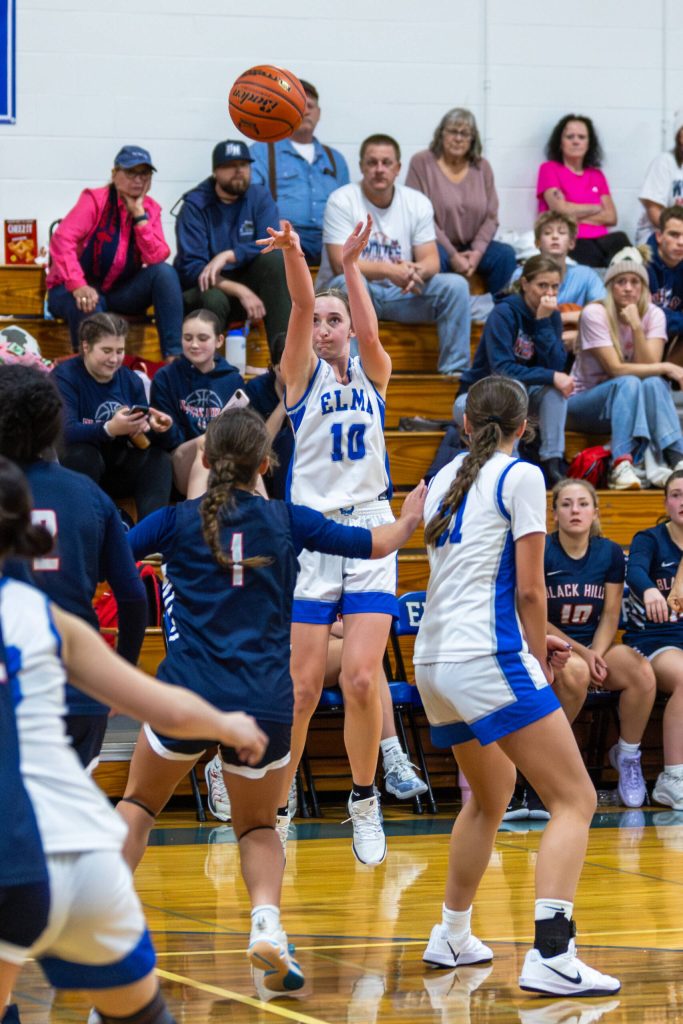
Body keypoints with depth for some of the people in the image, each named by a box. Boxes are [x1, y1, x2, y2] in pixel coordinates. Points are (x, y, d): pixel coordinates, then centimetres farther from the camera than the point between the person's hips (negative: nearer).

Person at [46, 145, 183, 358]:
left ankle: (174, 355, -25)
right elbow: (62, 240, -26)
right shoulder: (95, 200, -11)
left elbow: (157, 258, -12)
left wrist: (139, 215, -17)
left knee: (165, 272, -19)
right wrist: (78, 287, -37)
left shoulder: (151, 209, 3)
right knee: (89, 306, -39)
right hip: (75, 289, -5)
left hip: (121, 292, 5)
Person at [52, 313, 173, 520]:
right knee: (84, 454, -34)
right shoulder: (64, 377, -11)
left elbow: (143, 439, 2)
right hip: (74, 471, -5)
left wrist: (153, 427, -23)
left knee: (158, 458, -17)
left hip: (117, 475, 5)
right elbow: (65, 431, -27)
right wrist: (109, 429, -44)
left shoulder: (130, 380, 7)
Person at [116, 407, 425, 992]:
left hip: (189, 694, -1)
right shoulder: (288, 521, 5)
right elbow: (377, 544, 14)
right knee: (258, 827, 20)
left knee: (138, 805, 23)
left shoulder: (176, 521, 2)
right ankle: (267, 921, -9)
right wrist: (411, 518, 35)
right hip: (264, 702, 1)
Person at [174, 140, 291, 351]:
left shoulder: (260, 198, 2)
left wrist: (229, 256, -28)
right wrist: (240, 291, -27)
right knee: (214, 299, -38)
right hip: (203, 288, -3)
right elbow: (191, 267, -16)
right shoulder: (195, 205, -7)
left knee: (274, 259, -26)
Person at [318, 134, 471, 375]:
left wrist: (416, 271, -27)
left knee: (455, 285, -16)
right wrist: (388, 270, -33)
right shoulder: (342, 201, -9)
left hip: (399, 294, 4)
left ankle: (455, 372, -15)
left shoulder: (418, 203, 4)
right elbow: (341, 264, -18)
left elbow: (431, 261, -1)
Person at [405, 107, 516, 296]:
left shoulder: (482, 167, 9)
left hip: (472, 247, 4)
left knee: (506, 254, -22)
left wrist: (477, 251, -11)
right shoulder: (421, 163, -4)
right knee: (435, 258, -37)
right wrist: (453, 256, -16)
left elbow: (491, 217, 7)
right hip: (437, 245, -4)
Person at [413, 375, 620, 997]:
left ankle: (451, 937, 34)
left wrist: (529, 639, 32)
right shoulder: (520, 477, -3)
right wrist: (538, 657, 7)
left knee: (492, 792, 28)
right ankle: (550, 957, -24)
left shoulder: (445, 479, 17)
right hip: (486, 660, -8)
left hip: (434, 661, 8)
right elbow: (529, 588, -7)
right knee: (575, 800, -8)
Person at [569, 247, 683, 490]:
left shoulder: (653, 315, -4)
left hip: (631, 407, 3)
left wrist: (636, 327, -27)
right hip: (585, 403, -3)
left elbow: (649, 366, -16)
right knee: (629, 383, -34)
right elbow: (615, 369, -21)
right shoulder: (595, 314, -15)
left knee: (654, 383, -29)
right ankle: (621, 467, -49)